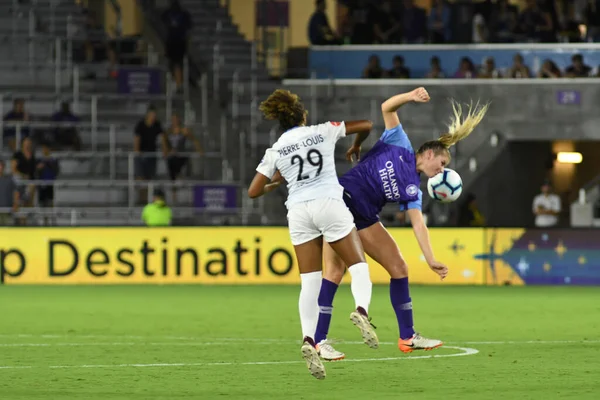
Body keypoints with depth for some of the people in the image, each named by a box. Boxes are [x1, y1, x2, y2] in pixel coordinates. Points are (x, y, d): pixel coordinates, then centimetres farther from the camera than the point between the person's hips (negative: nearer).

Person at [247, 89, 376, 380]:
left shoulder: (275, 151, 11)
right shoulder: (323, 132, 8)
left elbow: (253, 192, 10)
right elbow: (365, 125, 15)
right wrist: (355, 147, 34)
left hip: (298, 211, 2)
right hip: (329, 203, -2)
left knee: (310, 282, 3)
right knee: (359, 266, 5)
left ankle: (309, 340, -14)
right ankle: (361, 309, -27)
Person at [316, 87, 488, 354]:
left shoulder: (412, 190, 11)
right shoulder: (399, 145, 3)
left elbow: (419, 225, 2)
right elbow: (387, 108, 0)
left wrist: (431, 260, -11)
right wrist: (410, 97, -19)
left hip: (365, 217, 6)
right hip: (341, 199, -6)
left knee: (398, 267, 4)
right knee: (335, 270, -16)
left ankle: (407, 336, 13)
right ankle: (318, 340, -17)